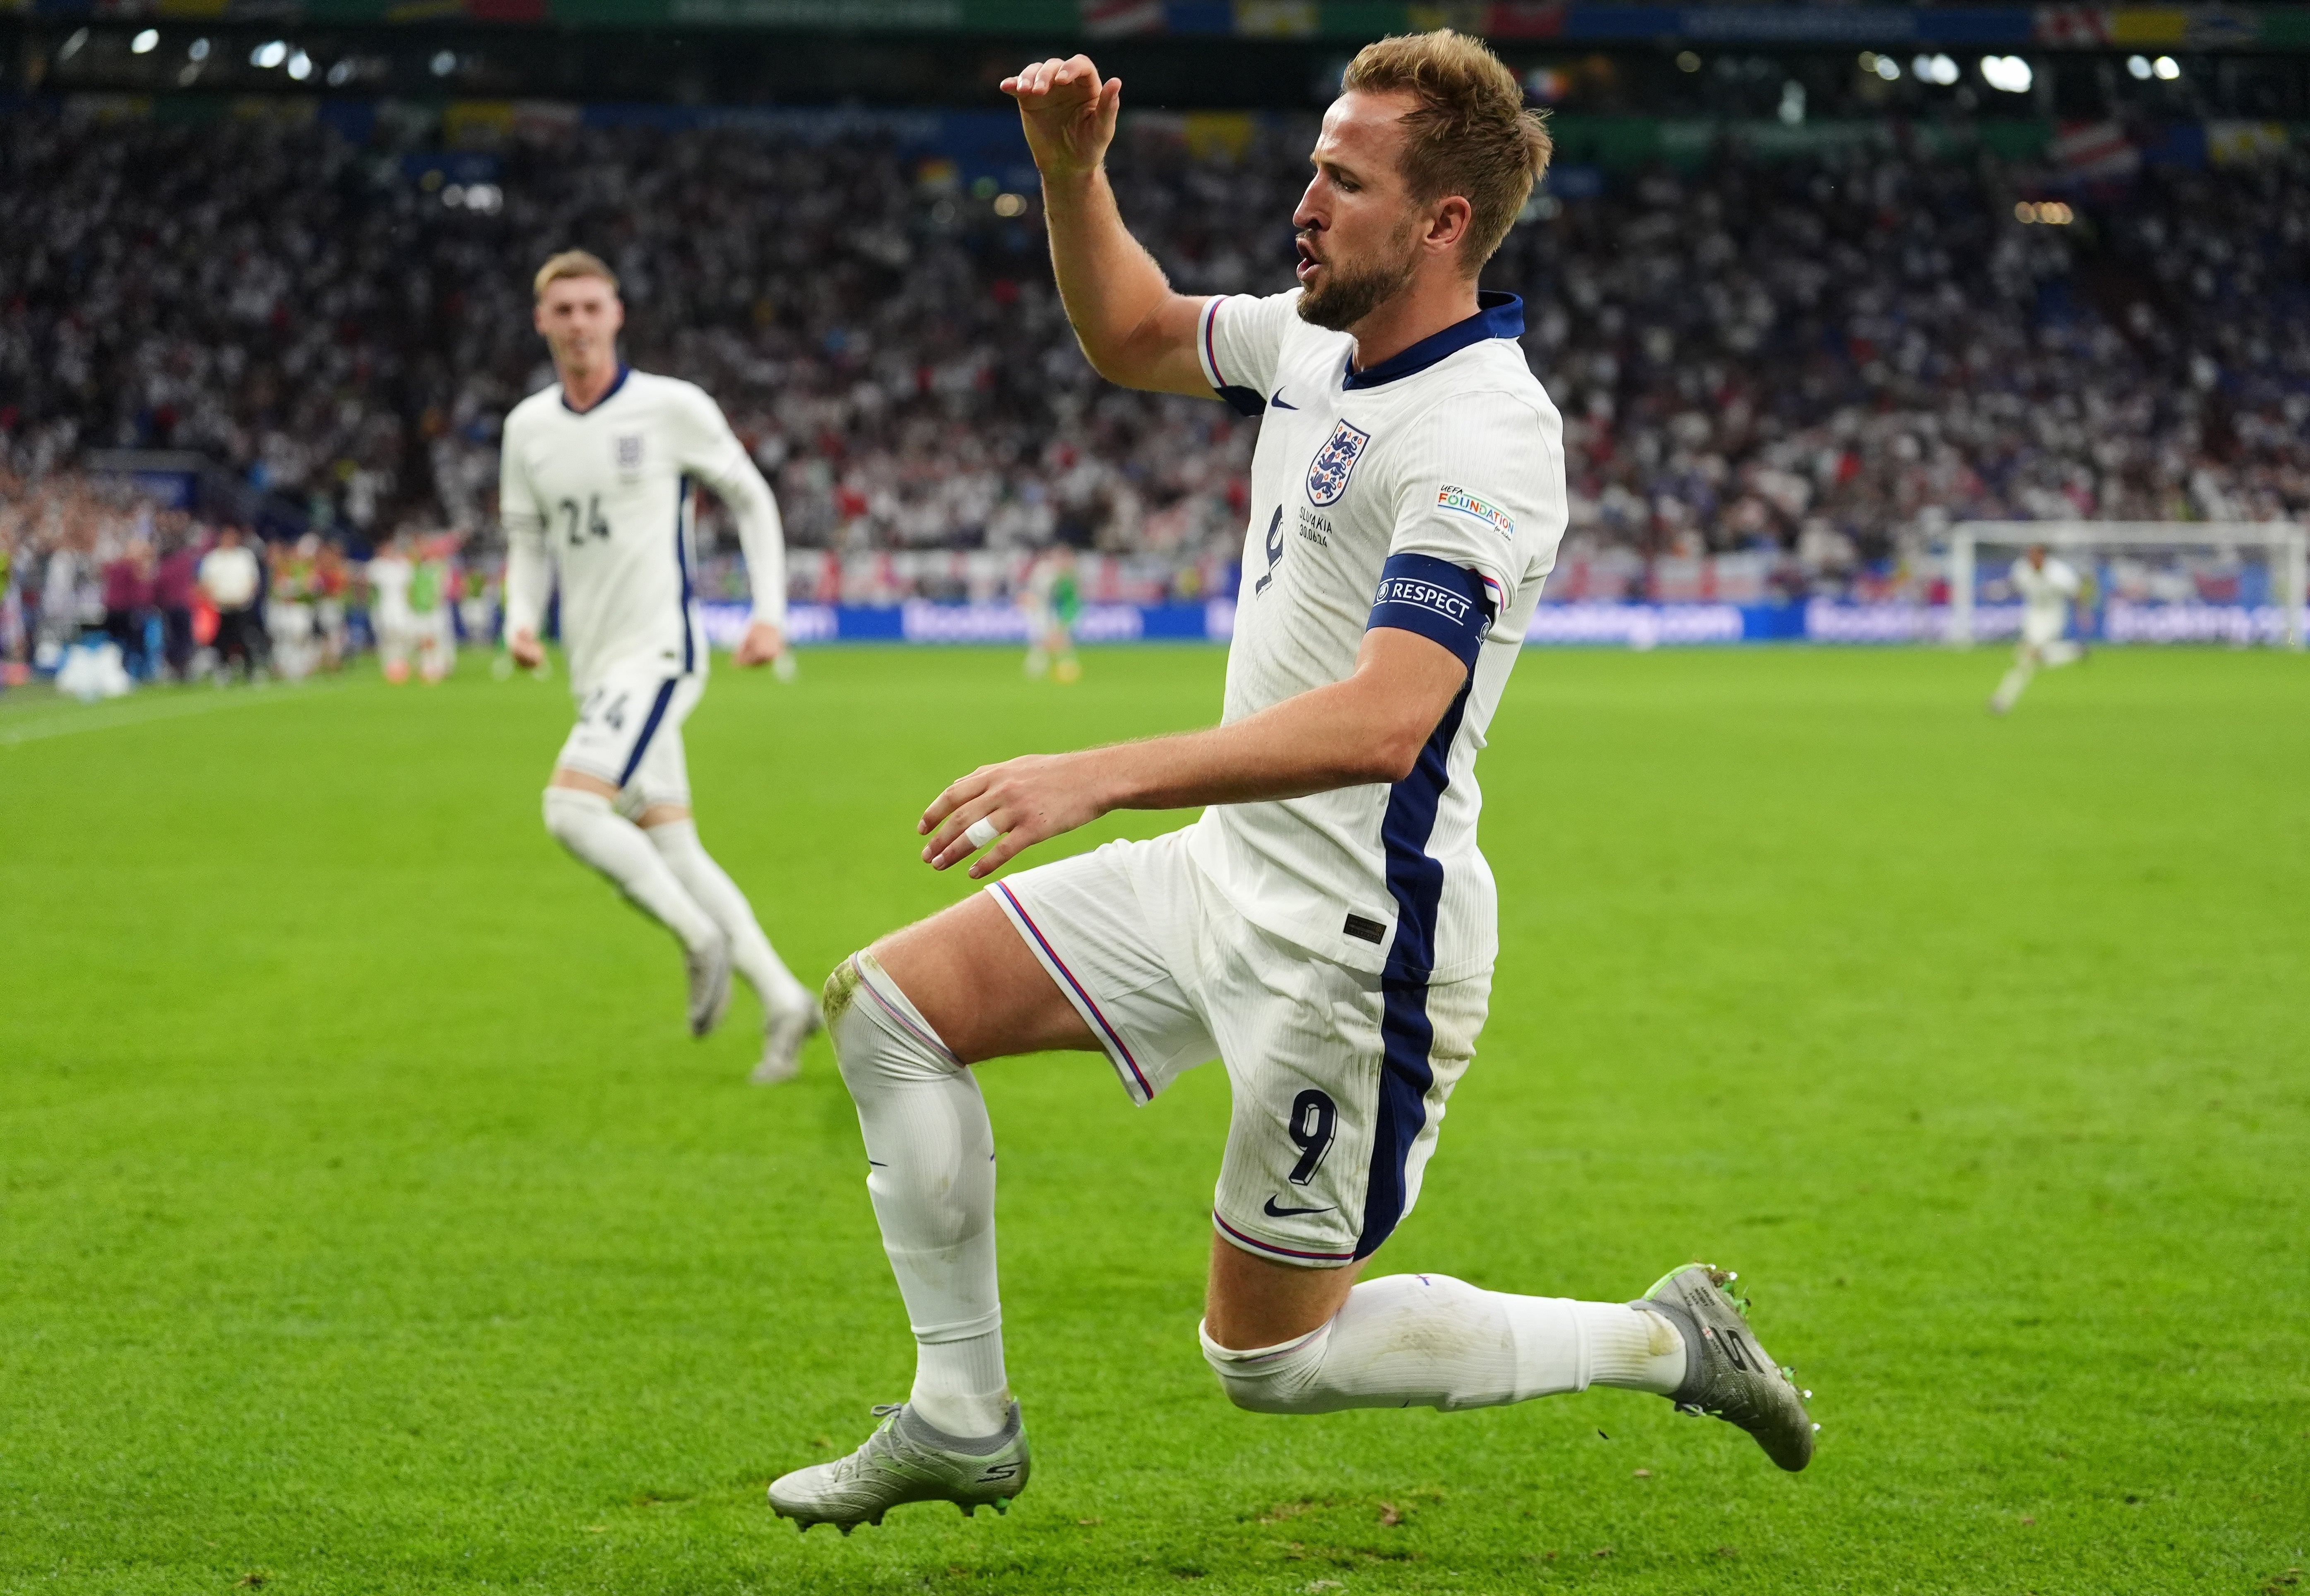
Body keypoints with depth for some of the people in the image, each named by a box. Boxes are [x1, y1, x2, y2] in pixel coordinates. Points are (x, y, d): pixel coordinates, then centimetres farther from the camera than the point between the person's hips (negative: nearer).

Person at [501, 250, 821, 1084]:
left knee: (571, 807, -23)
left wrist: (771, 611, -4)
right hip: (596, 668, 6)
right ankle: (784, 1001, 12)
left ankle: (703, 938, -7)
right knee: (671, 849, 5)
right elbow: (526, 537, 18)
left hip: (659, 650, -6)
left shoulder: (673, 408, -6)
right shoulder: (528, 427, 9)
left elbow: (751, 499, 2)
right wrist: (522, 620, 1)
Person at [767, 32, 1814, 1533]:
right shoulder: (1320, 340, 3)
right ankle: (960, 1421, 16)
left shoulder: (1485, 437, -25)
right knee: (888, 1007, 7)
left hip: (1355, 944, -9)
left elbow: (1382, 723, -37)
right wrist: (1072, 169, 4)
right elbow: (1133, 336, 23)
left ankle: (1662, 1340, 17)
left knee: (1269, 1356, 1)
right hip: (1228, 872, 9)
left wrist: (1098, 775, -42)